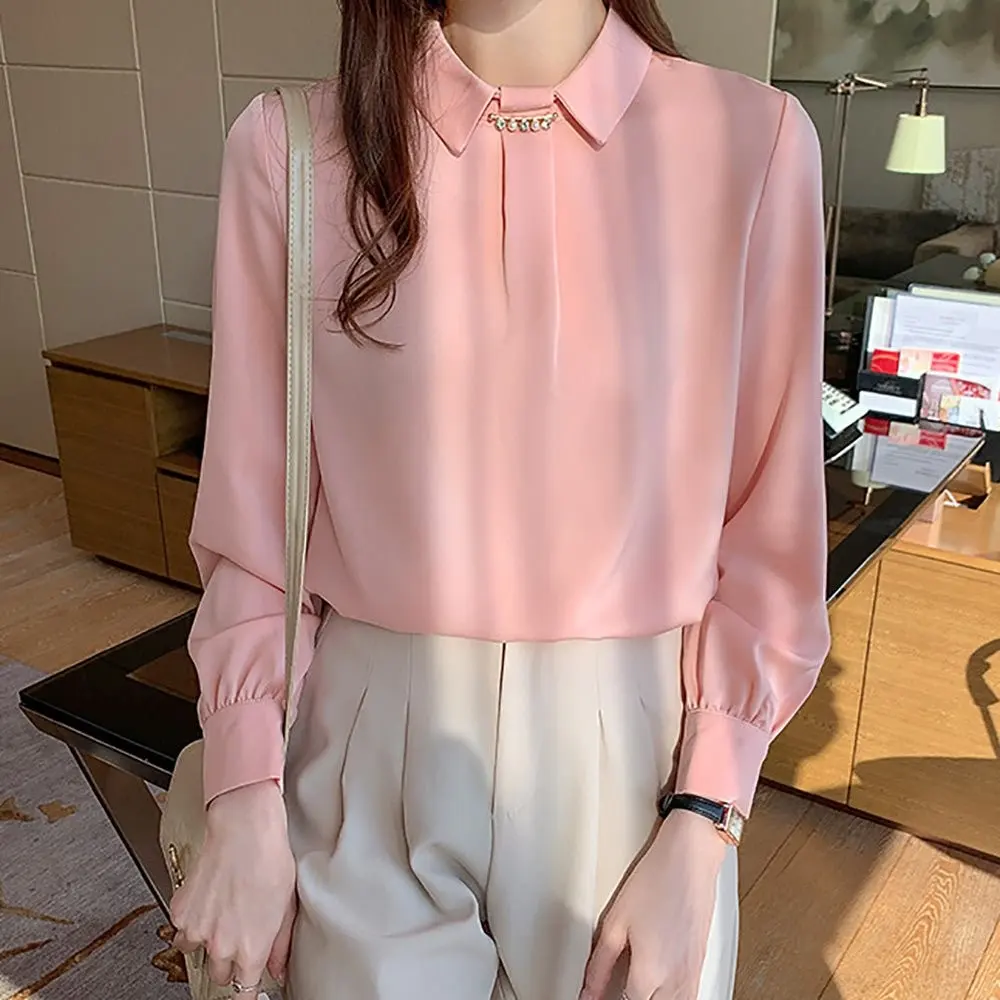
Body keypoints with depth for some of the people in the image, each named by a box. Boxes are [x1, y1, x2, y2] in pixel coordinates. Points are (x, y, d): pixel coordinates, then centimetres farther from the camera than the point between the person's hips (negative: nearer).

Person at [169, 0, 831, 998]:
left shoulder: (753, 138, -9)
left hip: (635, 753, 1)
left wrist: (699, 832, -8)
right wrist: (243, 804, -3)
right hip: (369, 762, 0)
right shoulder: (289, 147, -7)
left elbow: (770, 528, -5)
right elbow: (252, 506, -1)